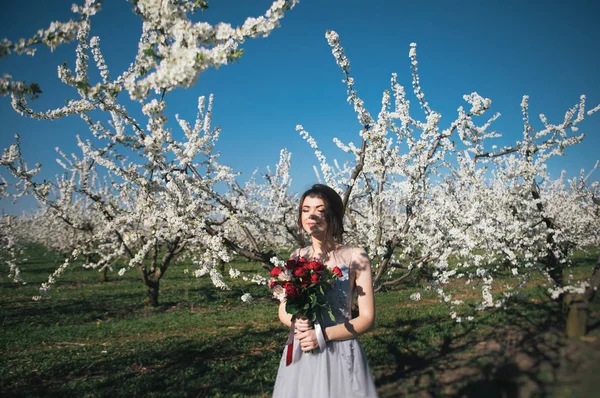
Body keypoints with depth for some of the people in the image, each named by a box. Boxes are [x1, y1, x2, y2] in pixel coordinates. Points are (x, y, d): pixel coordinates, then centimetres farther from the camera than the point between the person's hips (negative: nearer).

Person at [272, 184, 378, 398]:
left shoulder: (355, 257, -9)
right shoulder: (297, 257, 3)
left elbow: (367, 319, -8)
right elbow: (283, 311, 10)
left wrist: (323, 335, -18)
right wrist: (295, 323, -12)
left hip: (340, 354, -3)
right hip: (300, 355, 4)